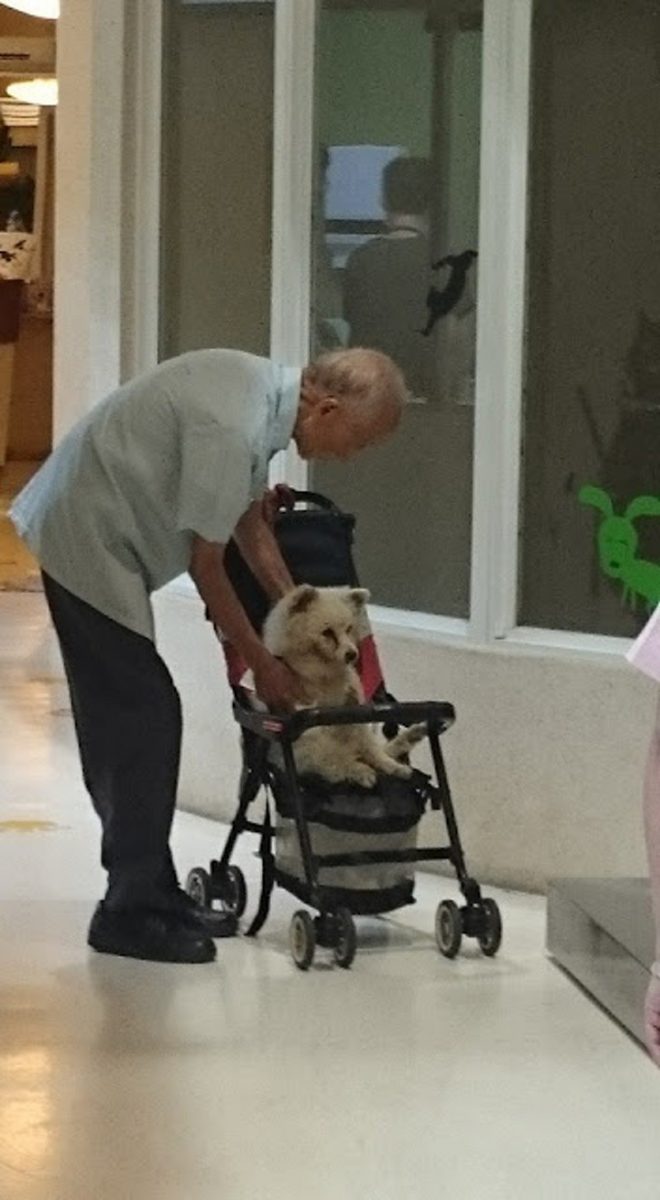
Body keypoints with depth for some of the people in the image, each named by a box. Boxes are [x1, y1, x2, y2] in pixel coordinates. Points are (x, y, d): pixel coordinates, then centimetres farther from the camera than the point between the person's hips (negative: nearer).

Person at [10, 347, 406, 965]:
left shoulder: (265, 387, 3)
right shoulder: (232, 426, -27)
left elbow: (250, 524, 17)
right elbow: (206, 565, -17)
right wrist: (260, 663, -7)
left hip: (89, 532, 10)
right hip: (87, 538, -10)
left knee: (120, 720, 12)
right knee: (144, 717, -10)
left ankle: (150, 893, 19)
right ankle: (130, 912, -5)